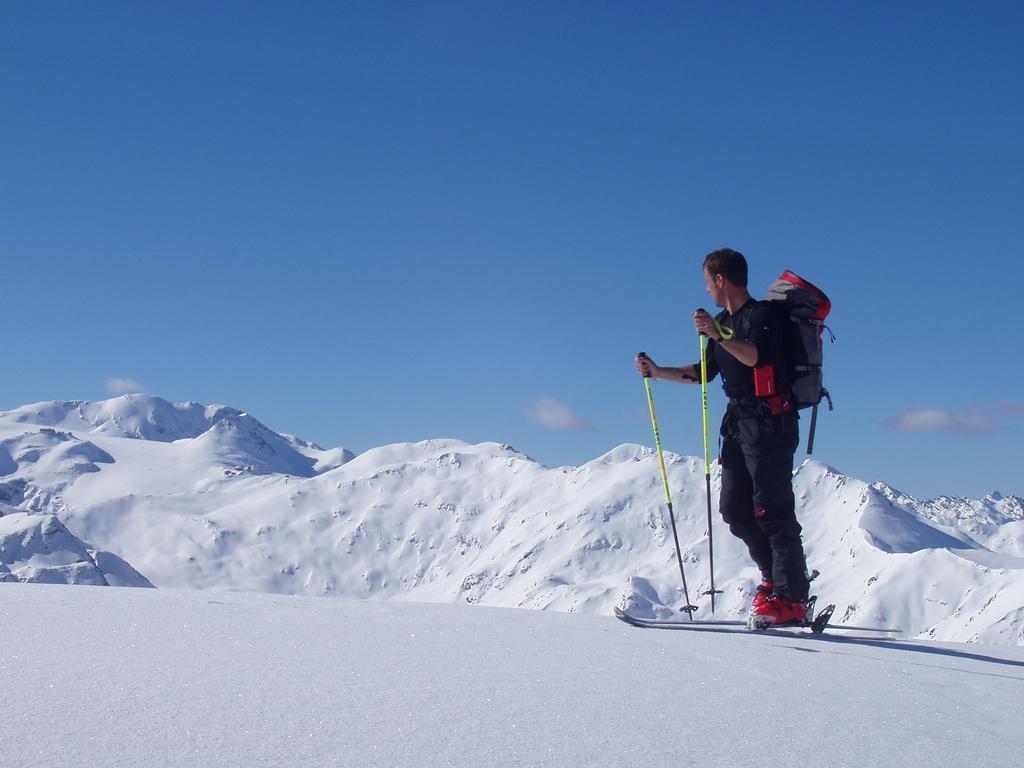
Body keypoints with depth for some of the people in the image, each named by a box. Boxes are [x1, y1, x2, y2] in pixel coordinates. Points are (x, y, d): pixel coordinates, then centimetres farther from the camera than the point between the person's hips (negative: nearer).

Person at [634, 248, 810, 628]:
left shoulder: (762, 314, -10)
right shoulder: (724, 322, 18)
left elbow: (756, 356, -30)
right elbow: (704, 372, 27)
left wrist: (720, 335, -42)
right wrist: (658, 372, 22)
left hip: (769, 422, -9)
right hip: (739, 422, 9)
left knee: (771, 510, -12)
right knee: (734, 508, 8)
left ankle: (791, 600, -11)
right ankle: (775, 576, 22)